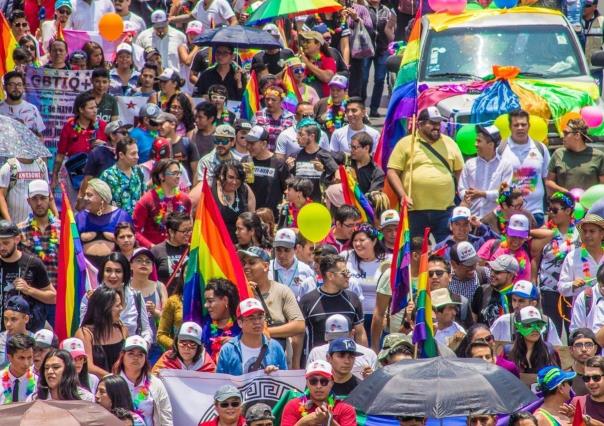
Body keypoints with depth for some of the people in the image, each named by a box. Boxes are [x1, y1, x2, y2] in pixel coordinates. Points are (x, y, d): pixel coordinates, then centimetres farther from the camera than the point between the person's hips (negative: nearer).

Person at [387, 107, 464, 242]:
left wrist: (453, 189, 7)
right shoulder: (406, 144, 4)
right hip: (416, 210, -2)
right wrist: (403, 195, -10)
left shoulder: (449, 143, 13)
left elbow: (459, 170, 21)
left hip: (445, 209, 2)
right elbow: (392, 172, 1)